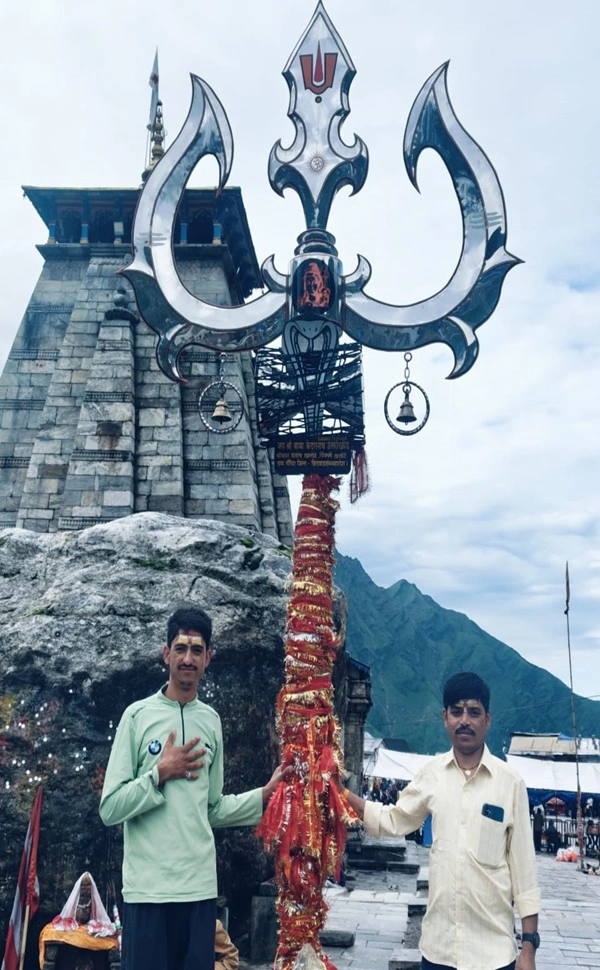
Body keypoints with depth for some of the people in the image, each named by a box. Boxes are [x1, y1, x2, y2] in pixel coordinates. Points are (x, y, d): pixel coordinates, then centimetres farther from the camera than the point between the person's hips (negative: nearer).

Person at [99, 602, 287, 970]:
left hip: (201, 885, 4)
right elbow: (110, 808, -7)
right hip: (149, 886, -4)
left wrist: (266, 794, 5)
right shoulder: (139, 715, -6)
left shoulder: (212, 721, 9)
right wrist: (160, 773, -14)